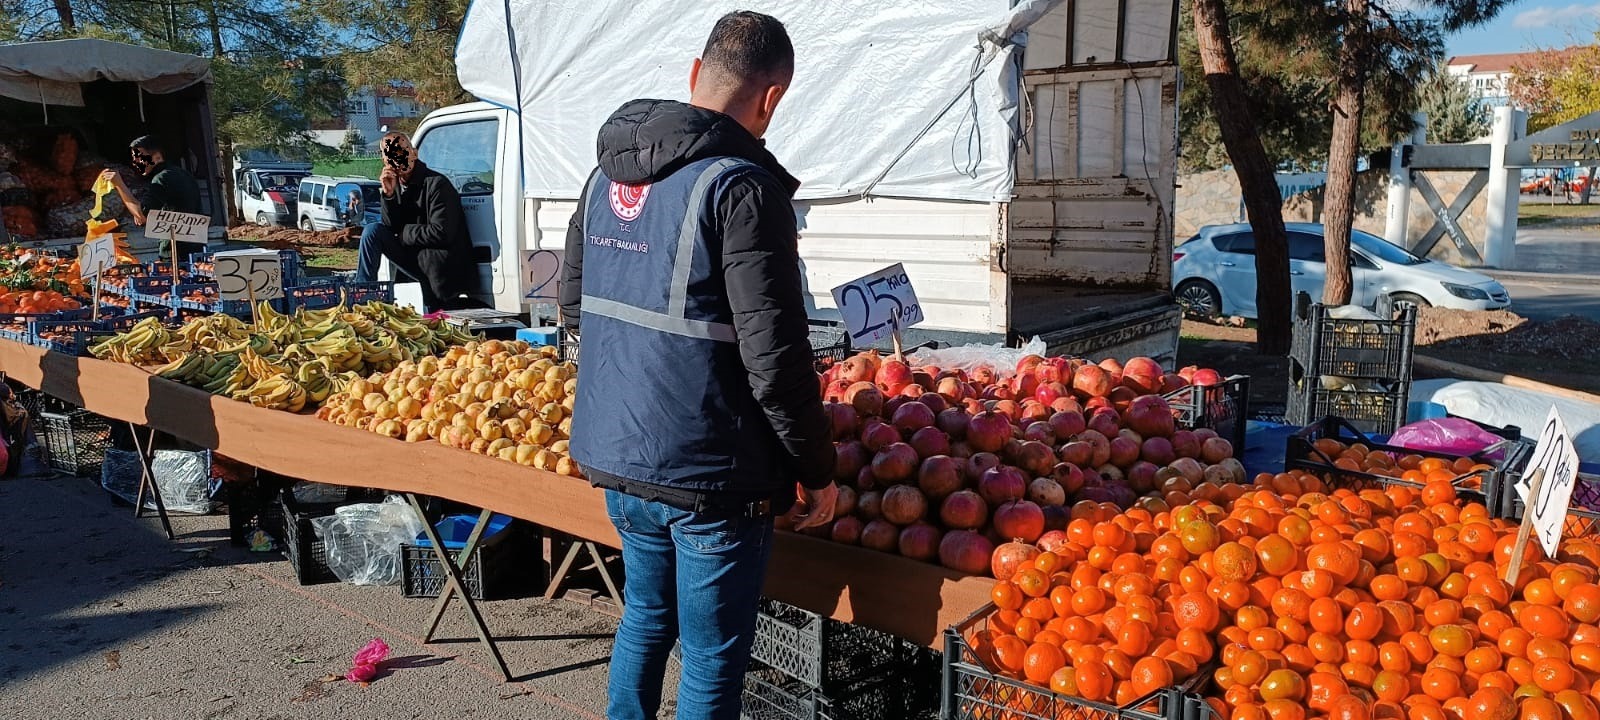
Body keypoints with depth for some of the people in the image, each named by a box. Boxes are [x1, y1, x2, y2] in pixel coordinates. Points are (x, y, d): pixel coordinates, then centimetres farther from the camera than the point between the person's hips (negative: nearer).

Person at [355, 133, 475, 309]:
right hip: (417, 260, 7)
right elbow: (391, 228, 2)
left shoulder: (437, 184, -16)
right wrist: (388, 194, -12)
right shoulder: (396, 185, 6)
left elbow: (442, 234, -23)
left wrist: (405, 233, -9)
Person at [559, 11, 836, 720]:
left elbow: (573, 301, 17)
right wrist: (816, 469, -9)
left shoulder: (608, 174, 7)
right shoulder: (740, 184, -17)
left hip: (610, 451, 8)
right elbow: (774, 353, -20)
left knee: (644, 618, 26)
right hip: (708, 473, -7)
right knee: (712, 661, 9)